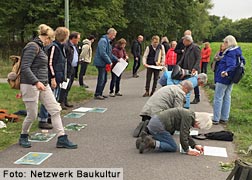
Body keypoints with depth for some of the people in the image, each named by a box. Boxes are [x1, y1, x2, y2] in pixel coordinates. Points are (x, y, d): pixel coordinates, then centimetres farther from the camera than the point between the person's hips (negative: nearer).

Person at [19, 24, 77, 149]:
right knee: (32, 115, 1)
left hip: (43, 85, 9)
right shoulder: (33, 47, -14)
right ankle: (23, 137, 26)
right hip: (30, 85, -9)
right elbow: (25, 67, -22)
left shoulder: (40, 47, 15)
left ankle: (62, 139, 3)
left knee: (55, 110, 1)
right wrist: (36, 82, -28)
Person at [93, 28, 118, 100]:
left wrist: (116, 59, 16)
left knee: (104, 80, 13)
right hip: (101, 63, -10)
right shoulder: (103, 41, -16)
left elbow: (109, 53, 24)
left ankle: (100, 93, 22)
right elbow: (103, 53, -24)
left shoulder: (108, 41, 17)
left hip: (105, 64, 10)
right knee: (101, 79, -6)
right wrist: (110, 62, -19)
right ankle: (97, 95, 1)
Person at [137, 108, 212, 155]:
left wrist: (195, 145, 17)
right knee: (173, 147, -3)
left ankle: (147, 140, 10)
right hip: (158, 125, -10)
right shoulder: (188, 117, -16)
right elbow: (183, 135, -15)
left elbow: (186, 134, 23)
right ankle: (152, 143, -15)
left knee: (167, 143, 22)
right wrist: (187, 151, -4)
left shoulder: (189, 115, 15)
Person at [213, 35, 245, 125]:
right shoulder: (237, 52, 9)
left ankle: (216, 119, 2)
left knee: (218, 98, -2)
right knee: (227, 98, 14)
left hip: (223, 78, -10)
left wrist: (226, 72, -51)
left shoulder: (230, 53, -20)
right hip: (230, 79, 10)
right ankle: (224, 118, 21)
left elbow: (231, 65, -31)